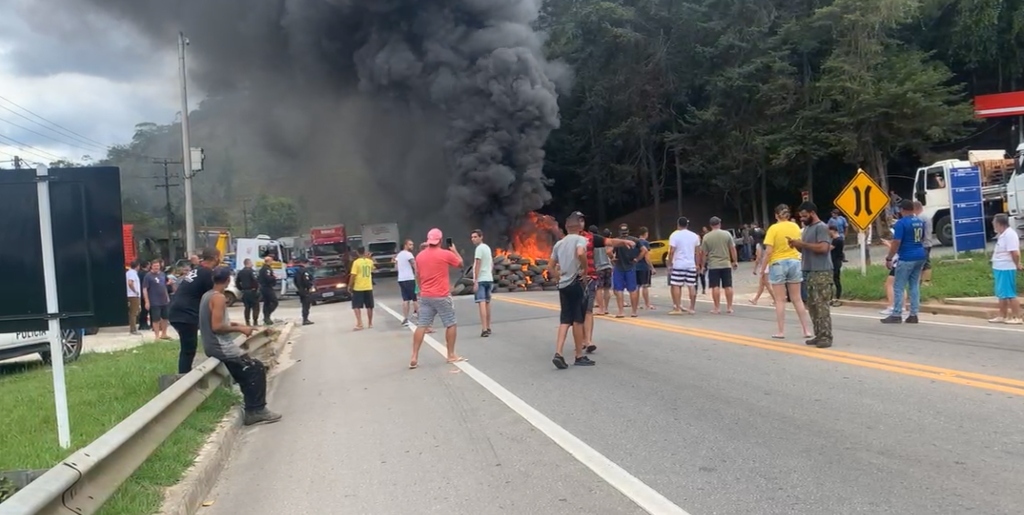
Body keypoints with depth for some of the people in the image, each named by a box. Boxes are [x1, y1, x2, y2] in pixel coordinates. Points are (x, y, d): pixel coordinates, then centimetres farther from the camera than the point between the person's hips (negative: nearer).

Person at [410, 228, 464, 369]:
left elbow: (417, 276, 15)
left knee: (421, 326, 3)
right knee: (451, 324, 9)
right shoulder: (446, 254, -8)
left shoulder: (420, 256, 6)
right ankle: (451, 355, 14)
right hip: (442, 296, -4)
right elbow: (461, 263, 8)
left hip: (425, 296, 5)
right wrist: (454, 250, 23)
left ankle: (414, 358, -2)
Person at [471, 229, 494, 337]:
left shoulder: (479, 248, -11)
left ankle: (484, 329, -21)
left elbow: (478, 265, -17)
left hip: (481, 280, -9)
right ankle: (488, 328, 26)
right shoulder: (487, 248, 16)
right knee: (487, 303, 17)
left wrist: (475, 281, -18)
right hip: (489, 279, 9)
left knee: (481, 303, -13)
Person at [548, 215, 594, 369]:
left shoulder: (559, 243, 14)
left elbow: (550, 267, 16)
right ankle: (579, 357, 8)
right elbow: (580, 253, -28)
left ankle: (558, 354, -5)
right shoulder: (580, 239, -6)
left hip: (563, 285, 6)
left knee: (565, 320, 8)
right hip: (576, 283, -6)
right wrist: (585, 270, -15)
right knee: (578, 320, 1)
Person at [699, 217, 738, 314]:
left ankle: (717, 308, 2)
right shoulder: (727, 234, 0)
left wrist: (702, 265, 9)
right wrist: (735, 261, 10)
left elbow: (703, 253, -1)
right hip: (726, 264, 2)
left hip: (713, 265, -1)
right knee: (728, 286, 7)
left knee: (715, 287, 1)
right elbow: (732, 249, 1)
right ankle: (729, 307, 9)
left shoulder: (706, 237, -3)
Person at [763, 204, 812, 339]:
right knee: (797, 299, 11)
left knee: (780, 300, 4)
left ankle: (781, 332, 6)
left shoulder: (773, 228, -10)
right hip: (794, 262, 4)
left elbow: (768, 251, -14)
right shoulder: (795, 227, 4)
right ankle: (807, 330, 11)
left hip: (778, 263, -4)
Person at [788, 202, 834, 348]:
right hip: (809, 272, 9)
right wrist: (797, 245, 3)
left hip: (821, 273, -9)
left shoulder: (822, 227, -10)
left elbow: (823, 248, -22)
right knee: (812, 305, 10)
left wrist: (803, 243, -17)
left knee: (822, 305, -10)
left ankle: (826, 337, -8)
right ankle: (818, 335, 16)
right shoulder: (807, 228, 18)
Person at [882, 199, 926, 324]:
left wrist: (889, 258, -12)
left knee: (899, 287, -2)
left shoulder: (901, 223, -13)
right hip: (920, 256, 8)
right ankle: (913, 315, 9)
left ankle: (897, 315, -1)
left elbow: (896, 243, -17)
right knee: (915, 286, 10)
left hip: (907, 258, -8)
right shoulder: (920, 222, 11)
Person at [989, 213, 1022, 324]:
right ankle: (1002, 316, 22)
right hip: (1000, 268, 10)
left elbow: (1015, 252, -23)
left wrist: (1017, 265, -14)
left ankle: (1017, 318, 0)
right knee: (1001, 294, 15)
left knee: (1010, 294, -5)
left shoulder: (1009, 234, -19)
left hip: (1006, 269, -10)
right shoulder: (1002, 235, 13)